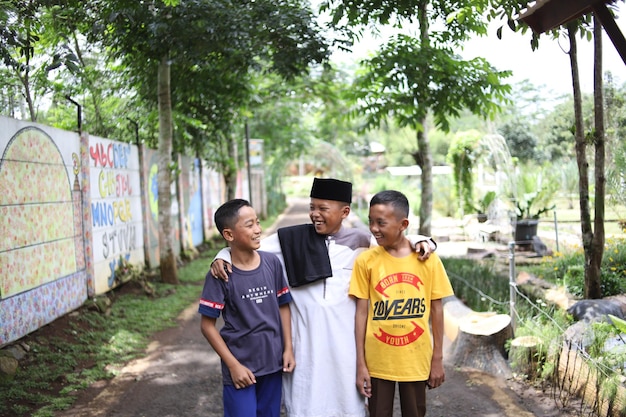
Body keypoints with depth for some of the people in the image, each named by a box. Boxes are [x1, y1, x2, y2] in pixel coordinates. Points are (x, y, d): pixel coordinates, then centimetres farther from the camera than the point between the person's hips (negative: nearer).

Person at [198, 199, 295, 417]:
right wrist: (233, 365, -11)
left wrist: (288, 348, 2)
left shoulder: (272, 263, -4)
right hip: (241, 366, -4)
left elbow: (283, 306, 7)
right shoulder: (221, 274, -14)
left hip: (272, 363, 4)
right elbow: (208, 326, -10)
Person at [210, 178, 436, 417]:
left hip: (345, 336, 0)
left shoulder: (360, 241, 2)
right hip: (305, 335, 0)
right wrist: (222, 257, -14)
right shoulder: (292, 239, 0)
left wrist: (422, 241, -11)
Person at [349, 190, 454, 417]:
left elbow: (436, 309, 1)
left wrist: (437, 358, 2)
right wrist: (360, 364, -5)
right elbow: (361, 312, -5)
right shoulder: (366, 260, -8)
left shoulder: (427, 258, -6)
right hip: (378, 361, 0)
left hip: (416, 360, 1)